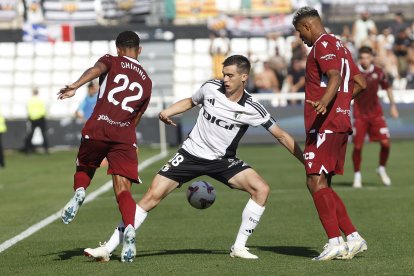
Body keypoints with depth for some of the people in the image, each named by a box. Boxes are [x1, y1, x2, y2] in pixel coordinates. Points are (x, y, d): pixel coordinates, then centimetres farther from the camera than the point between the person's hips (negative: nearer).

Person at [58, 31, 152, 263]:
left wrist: (76, 86, -28)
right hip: (125, 135, 2)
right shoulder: (146, 82, 24)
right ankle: (129, 228, -28)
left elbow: (96, 69, -11)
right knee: (123, 190, -2)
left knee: (84, 170, 23)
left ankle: (79, 192, -10)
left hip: (97, 129, -2)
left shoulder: (112, 61, 14)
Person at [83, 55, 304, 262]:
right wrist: (167, 112, -5)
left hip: (222, 160, 0)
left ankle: (239, 247, -9)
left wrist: (305, 161, -7)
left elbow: (281, 136, -5)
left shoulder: (252, 109, -13)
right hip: (191, 153, 0)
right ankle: (108, 249, -6)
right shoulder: (211, 88, -9)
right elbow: (190, 102, 13)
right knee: (152, 195, -10)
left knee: (261, 189, -20)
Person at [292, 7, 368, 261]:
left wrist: (324, 102, -41)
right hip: (341, 123, 10)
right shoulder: (339, 46, 21)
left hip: (324, 125, -10)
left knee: (316, 182, -12)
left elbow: (335, 77, -25)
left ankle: (335, 242, -17)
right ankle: (353, 238, 9)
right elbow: (361, 83, 24)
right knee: (322, 185, 12)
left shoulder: (323, 44, -8)